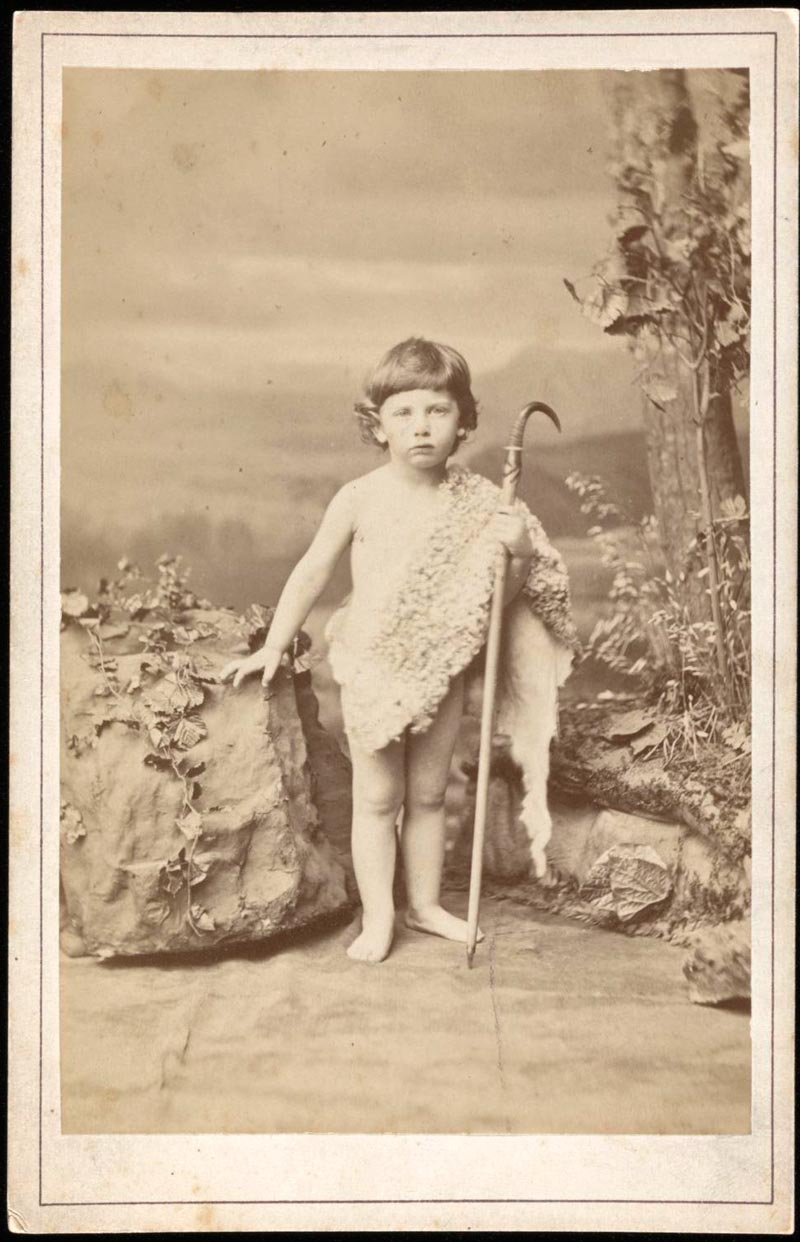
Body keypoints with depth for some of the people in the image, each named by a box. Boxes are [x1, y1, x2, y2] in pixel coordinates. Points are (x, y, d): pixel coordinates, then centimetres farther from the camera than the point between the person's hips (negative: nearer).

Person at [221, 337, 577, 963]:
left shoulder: (478, 500, -7)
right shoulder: (361, 499, -12)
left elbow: (500, 593, 1)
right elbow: (314, 570, -3)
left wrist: (521, 553, -20)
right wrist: (273, 647, -1)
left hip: (441, 672, 2)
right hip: (374, 671, -2)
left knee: (429, 794, 16)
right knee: (377, 799, 6)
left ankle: (426, 904, 31)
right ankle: (378, 918, 17)